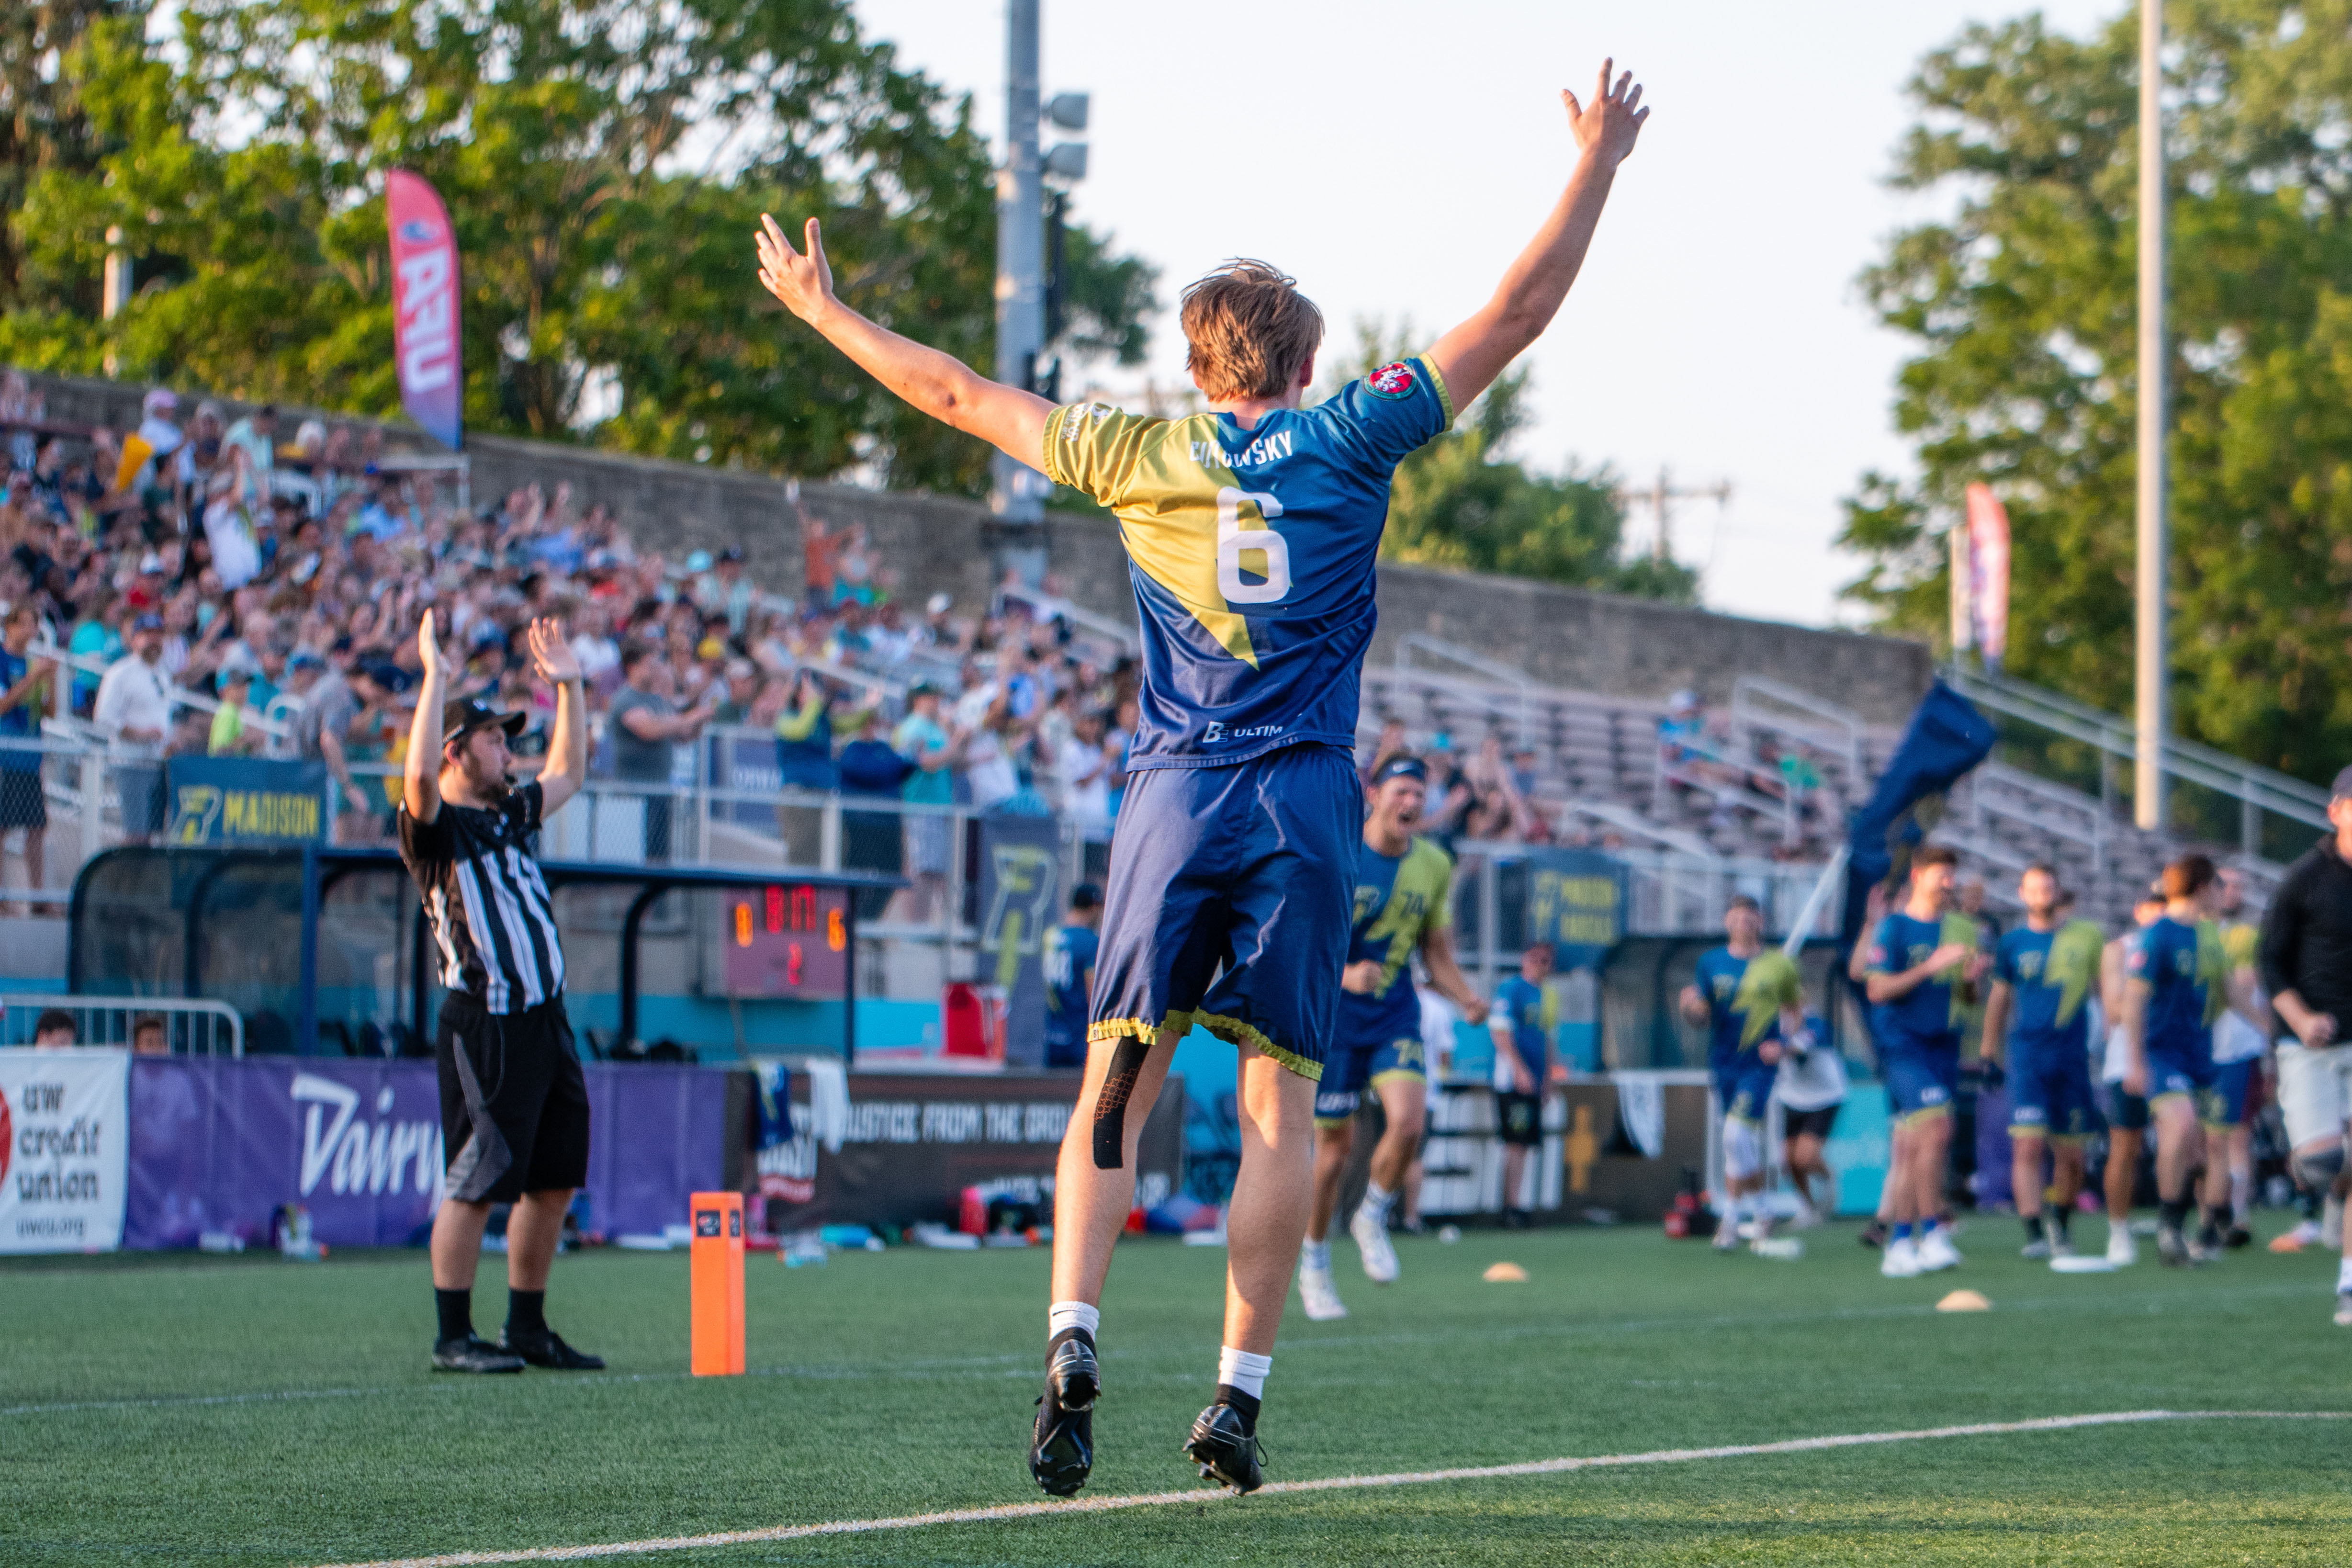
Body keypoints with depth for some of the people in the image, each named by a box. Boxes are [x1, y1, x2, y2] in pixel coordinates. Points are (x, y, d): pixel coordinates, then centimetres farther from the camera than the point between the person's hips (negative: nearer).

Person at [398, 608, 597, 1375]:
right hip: (484, 1029, -9)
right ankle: (453, 1337, -1)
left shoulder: (509, 817, 19)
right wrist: (435, 678, -27)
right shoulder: (436, 827, -6)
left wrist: (569, 686, 27)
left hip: (547, 1022, 9)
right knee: (476, 1184, -6)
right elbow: (418, 774, -28)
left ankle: (528, 1329, 20)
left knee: (554, 1181, 11)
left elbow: (567, 773, 34)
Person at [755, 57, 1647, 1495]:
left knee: (1115, 1089, 3)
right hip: (1307, 810, -1)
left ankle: (1074, 1343, -16)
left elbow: (953, 391, 16)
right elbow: (1515, 317, 8)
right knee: (1281, 1107, 2)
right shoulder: (1348, 442, 4)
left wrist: (819, 307, 28)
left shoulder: (1138, 455, 7)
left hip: (1174, 803, 1)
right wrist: (1597, 170, 16)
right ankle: (1241, 1393, -2)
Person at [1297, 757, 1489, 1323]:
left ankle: (1372, 1219, 9)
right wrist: (1345, 975, -29)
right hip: (1333, 1016, -3)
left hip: (1396, 1016, 3)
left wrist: (1467, 998, -10)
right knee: (1336, 1147, -1)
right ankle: (1313, 1265, 21)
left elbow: (1437, 955, 9)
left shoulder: (1434, 866, 3)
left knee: (1408, 1122, -20)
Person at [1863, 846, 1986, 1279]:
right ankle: (1931, 1235, -19)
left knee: (1915, 1148, 6)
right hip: (1904, 1044, -6)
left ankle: (1899, 1245, 10)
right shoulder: (1894, 927, -3)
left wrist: (1971, 978, -4)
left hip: (1944, 1045, 6)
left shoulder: (1957, 928, 14)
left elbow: (1964, 997, 19)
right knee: (1937, 1128, -21)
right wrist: (1930, 967, -16)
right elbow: (1878, 991, -10)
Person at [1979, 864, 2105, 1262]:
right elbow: (2000, 998, 16)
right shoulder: (2013, 944, 5)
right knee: (2028, 1144, -16)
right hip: (2027, 1054, -1)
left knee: (2071, 1155, 7)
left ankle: (2062, 1225, 31)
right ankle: (2034, 1234, -17)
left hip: (2073, 1055, 1)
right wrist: (1990, 1049, 19)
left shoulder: (2086, 937, 6)